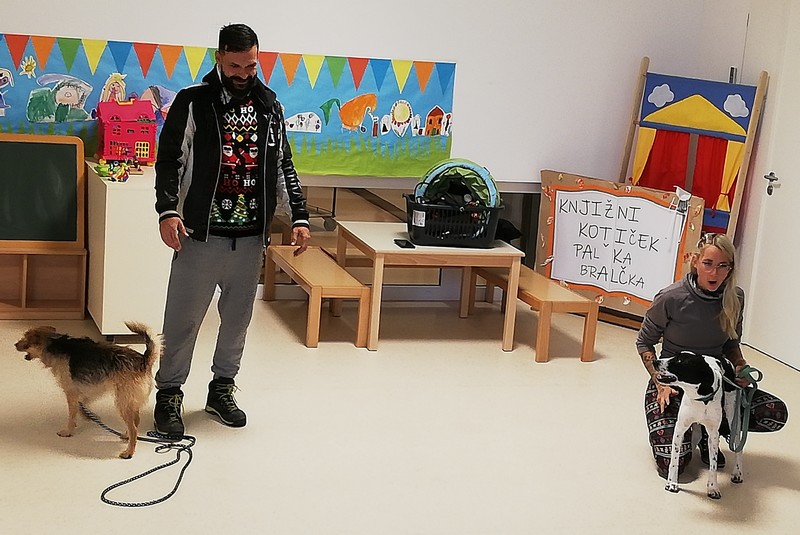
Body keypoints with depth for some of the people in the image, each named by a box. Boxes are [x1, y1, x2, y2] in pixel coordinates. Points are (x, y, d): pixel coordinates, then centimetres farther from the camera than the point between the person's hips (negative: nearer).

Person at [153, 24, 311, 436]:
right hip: (201, 235, -4)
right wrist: (167, 210, -19)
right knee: (183, 319, 0)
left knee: (238, 317, 12)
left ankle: (222, 389, 27)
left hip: (251, 236, 4)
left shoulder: (269, 105, 10)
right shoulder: (192, 102, -3)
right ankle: (169, 394, 13)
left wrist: (299, 216, 7)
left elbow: (284, 165, 15)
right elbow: (169, 160, -5)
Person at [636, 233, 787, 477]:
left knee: (776, 412, -18)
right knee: (672, 463, -22)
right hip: (673, 382, -4)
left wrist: (741, 367, -10)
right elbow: (644, 342, -4)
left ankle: (708, 431, 5)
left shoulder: (735, 298, -6)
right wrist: (660, 382, -16)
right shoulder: (671, 298, -18)